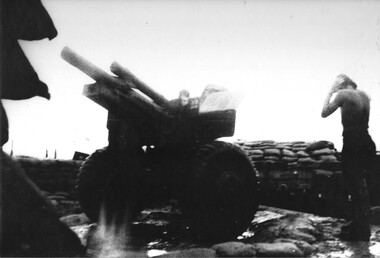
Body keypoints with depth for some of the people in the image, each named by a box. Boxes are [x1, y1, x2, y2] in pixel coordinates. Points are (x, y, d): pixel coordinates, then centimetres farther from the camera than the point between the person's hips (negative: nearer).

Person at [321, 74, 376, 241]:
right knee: (360, 185, 17)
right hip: (366, 144, 8)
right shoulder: (364, 95, 13)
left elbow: (324, 113, -2)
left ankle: (361, 233, 1)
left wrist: (330, 92, 3)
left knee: (356, 187, -3)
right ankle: (359, 225, 26)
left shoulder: (343, 94, -8)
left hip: (352, 144, -8)